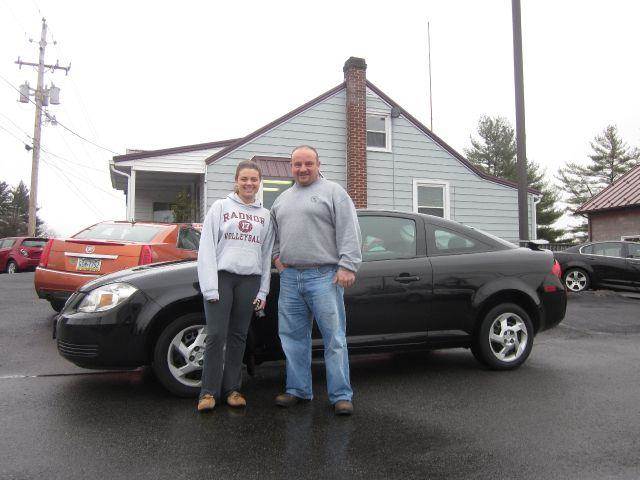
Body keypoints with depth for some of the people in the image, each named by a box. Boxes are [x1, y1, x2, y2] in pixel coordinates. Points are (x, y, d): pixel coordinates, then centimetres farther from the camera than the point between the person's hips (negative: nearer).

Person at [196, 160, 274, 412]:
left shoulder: (265, 215, 14)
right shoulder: (220, 207, 6)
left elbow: (266, 254, 13)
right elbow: (207, 248, -1)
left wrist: (263, 290, 7)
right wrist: (210, 287, -10)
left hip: (249, 280, 3)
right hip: (221, 276, -2)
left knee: (238, 336, 6)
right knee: (216, 335, -5)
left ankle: (232, 388, 15)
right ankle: (209, 391, 5)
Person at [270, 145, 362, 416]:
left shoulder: (333, 192, 2)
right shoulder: (282, 199, 19)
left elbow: (349, 232, -7)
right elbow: (273, 232, 30)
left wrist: (347, 265, -16)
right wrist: (276, 255, 13)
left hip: (324, 277, -5)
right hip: (289, 278, 6)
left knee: (334, 339, -2)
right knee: (293, 337, 11)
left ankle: (341, 395, 7)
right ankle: (298, 389, 24)